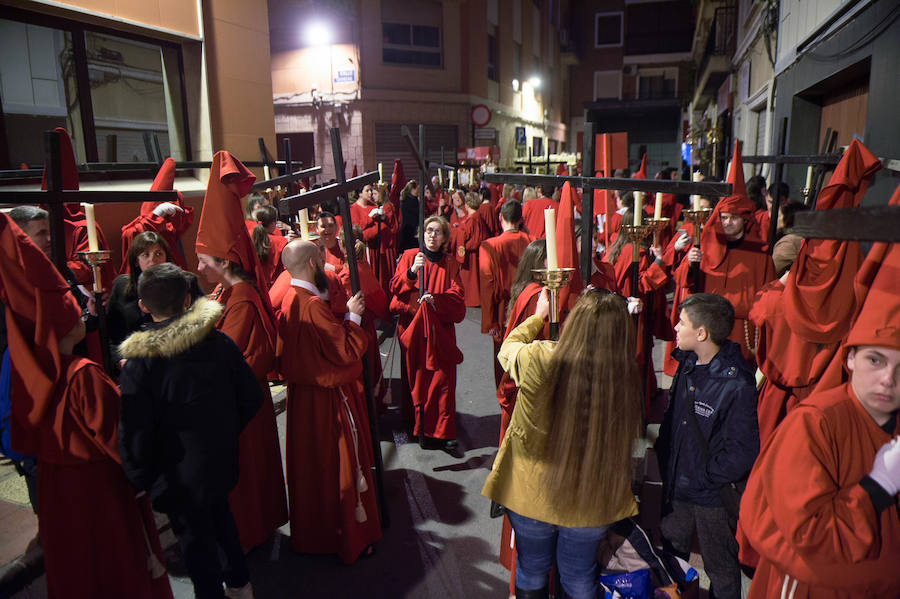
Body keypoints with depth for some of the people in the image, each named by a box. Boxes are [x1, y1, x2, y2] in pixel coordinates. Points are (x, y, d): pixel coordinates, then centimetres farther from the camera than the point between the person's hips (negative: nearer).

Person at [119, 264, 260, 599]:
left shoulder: (139, 361, -21)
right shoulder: (219, 341, -11)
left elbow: (135, 432, -19)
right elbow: (251, 398, -5)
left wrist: (138, 479, -2)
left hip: (178, 477, -5)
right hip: (221, 459, 5)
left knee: (196, 538, 14)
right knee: (220, 516, 27)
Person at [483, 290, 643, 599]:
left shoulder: (537, 359, -27)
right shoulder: (625, 374, -23)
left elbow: (507, 348, -4)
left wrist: (538, 316, 14)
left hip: (533, 492, -1)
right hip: (591, 500, 1)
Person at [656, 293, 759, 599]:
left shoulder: (737, 384, -24)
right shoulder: (687, 364, 0)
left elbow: (742, 451, -22)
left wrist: (704, 477, -15)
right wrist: (665, 456, 6)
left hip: (713, 496, -7)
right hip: (677, 485, 7)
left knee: (720, 567, 15)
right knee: (670, 553, 23)